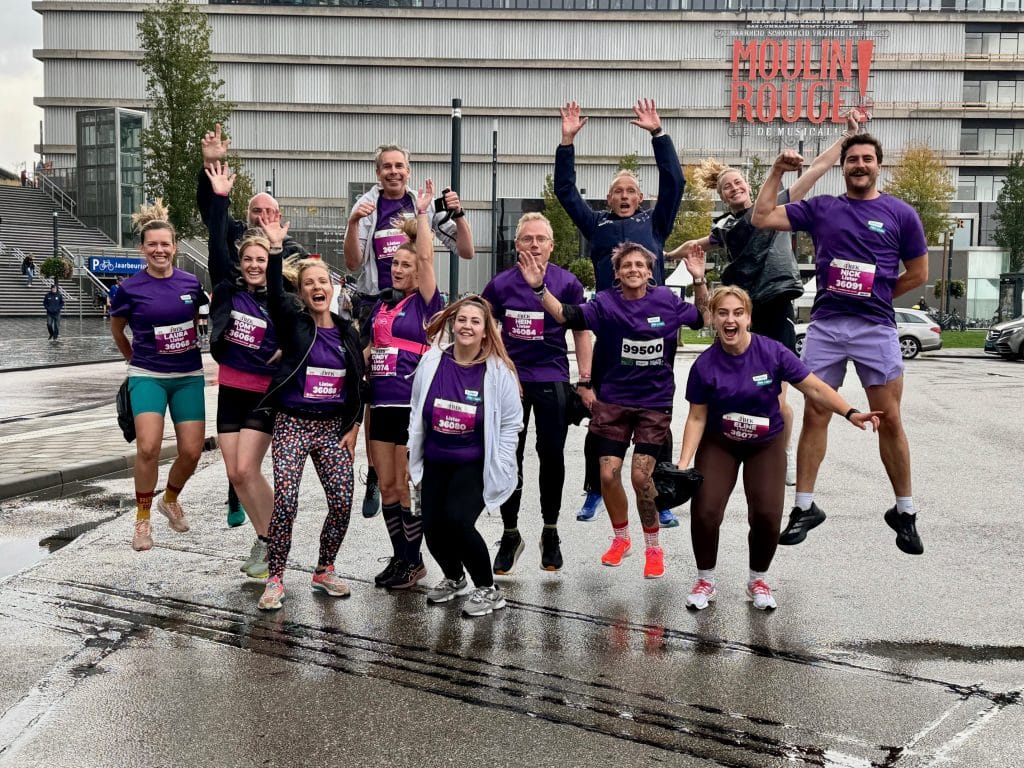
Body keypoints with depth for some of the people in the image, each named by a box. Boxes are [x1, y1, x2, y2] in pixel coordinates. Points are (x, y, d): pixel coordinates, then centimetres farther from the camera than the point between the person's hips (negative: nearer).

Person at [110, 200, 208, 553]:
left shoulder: (191, 282, -1)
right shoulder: (130, 288, -7)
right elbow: (116, 329, 11)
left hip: (188, 376, 3)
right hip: (148, 376, -3)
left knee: (191, 451, -2)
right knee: (148, 447, -20)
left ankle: (170, 499, 30)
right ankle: (142, 517, 2)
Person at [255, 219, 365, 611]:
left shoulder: (347, 331, 9)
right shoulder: (293, 323, -1)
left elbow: (356, 384, 11)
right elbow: (274, 293, -21)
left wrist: (353, 428, 4)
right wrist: (275, 248, -32)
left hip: (333, 427, 3)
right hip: (292, 424, -3)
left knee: (343, 503, -3)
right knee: (285, 501, -14)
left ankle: (324, 572, 17)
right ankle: (275, 579, 1)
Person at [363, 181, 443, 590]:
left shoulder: (425, 303, -4)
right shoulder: (381, 303, 13)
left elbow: (427, 257, -16)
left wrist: (423, 212, -14)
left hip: (413, 404, -6)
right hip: (381, 403, 6)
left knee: (406, 487, -1)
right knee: (386, 486, 10)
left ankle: (413, 560, 13)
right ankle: (399, 557, 22)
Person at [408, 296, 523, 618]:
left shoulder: (498, 370, -10)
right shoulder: (432, 361, -2)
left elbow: (511, 422, -3)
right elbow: (417, 412, 9)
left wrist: (499, 467, -8)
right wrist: (413, 457, 9)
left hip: (476, 465, -4)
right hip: (435, 464, 4)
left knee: (458, 521, -21)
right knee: (433, 528, 2)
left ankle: (488, 590, 2)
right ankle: (454, 579, 35)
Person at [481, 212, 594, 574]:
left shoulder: (567, 283, -2)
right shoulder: (501, 284, 0)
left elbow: (581, 333, 3)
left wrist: (586, 381, -3)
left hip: (553, 381, -1)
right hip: (509, 380, 1)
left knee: (552, 457, 7)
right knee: (508, 459, 6)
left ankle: (550, 533, 24)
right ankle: (510, 535, 20)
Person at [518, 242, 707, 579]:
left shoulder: (666, 301, -2)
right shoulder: (606, 304, -7)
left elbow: (703, 317, 10)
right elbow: (567, 315, -18)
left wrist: (699, 280, -5)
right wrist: (539, 287, -33)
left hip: (655, 403, -1)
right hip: (613, 402, 1)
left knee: (640, 475, -8)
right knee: (608, 474, -1)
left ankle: (654, 547, 14)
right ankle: (621, 538, 26)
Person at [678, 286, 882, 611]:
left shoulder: (772, 352, -18)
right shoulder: (705, 364, -16)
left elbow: (815, 388, -14)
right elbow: (697, 418, -10)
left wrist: (850, 413, -26)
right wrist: (683, 464, -17)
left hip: (766, 444, 0)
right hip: (718, 445, 0)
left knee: (767, 515, -12)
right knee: (704, 511, -14)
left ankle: (758, 580, 17)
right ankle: (705, 581, 12)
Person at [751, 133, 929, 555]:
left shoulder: (901, 214, 5)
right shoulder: (821, 208, 9)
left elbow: (918, 273, 10)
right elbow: (761, 218, 5)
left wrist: (875, 295, 5)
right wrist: (777, 171, 0)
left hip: (876, 328, -1)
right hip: (824, 326, 1)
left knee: (890, 421, 1)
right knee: (814, 416, 3)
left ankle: (904, 512, 13)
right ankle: (804, 507, 12)